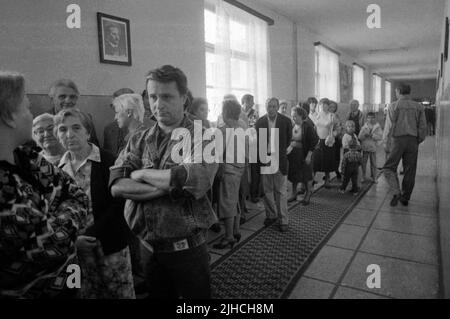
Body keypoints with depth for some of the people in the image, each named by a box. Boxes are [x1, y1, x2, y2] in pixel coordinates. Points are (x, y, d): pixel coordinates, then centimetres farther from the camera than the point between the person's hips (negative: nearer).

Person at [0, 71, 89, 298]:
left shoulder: (26, 158, -3)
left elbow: (77, 195, 0)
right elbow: (45, 247, -27)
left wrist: (54, 220, -15)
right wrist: (63, 221, -12)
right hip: (31, 291, -6)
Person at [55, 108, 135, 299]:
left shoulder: (108, 162, -10)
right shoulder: (58, 168, 3)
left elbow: (117, 204, -11)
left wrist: (91, 235, -14)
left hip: (110, 243, -3)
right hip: (76, 247, 4)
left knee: (121, 292, 6)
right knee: (87, 293, 14)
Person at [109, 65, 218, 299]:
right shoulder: (138, 141, 4)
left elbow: (195, 181, -26)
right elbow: (117, 186, -9)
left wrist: (142, 174, -14)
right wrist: (169, 186, -21)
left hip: (187, 249, -3)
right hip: (143, 248, 4)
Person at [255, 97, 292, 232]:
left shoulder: (286, 121, -2)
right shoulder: (260, 122, 2)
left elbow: (288, 139, 10)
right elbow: (256, 140, 8)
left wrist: (280, 152, 11)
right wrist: (260, 156, 2)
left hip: (279, 160, -2)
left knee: (281, 191, 2)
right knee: (267, 190, 11)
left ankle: (283, 220, 11)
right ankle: (271, 215, 26)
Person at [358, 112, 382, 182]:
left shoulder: (377, 127, 1)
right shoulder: (364, 127, 4)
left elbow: (380, 137, -9)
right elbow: (359, 137, -3)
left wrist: (372, 135, -19)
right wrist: (365, 135, -20)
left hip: (373, 148, 0)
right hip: (365, 147, 1)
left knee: (373, 163, 5)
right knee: (364, 163, 5)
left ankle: (373, 177, 16)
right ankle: (363, 177, 16)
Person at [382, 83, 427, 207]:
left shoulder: (394, 106, -3)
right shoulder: (419, 107, 9)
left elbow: (389, 126, -7)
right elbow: (423, 127, 7)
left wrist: (386, 144, -2)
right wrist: (418, 141, 17)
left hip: (398, 140, -4)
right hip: (413, 141, 4)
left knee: (389, 167, 5)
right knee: (410, 171, 10)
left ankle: (397, 192, -12)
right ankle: (405, 197, 18)